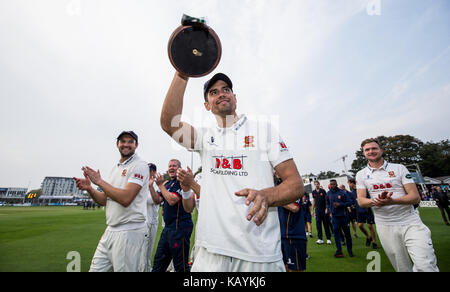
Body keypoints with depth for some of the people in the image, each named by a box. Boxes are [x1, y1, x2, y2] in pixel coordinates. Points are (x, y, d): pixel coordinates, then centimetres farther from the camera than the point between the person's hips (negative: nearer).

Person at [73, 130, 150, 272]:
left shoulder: (140, 166, -12)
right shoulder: (115, 168, 15)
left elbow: (126, 198, -23)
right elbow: (106, 200, 17)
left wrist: (99, 181, -15)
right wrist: (89, 188, 0)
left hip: (130, 232, -8)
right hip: (110, 230, 8)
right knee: (95, 269, 16)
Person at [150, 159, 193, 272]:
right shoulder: (166, 183, 14)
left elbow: (172, 200, -23)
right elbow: (157, 201, 12)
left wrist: (160, 185, -15)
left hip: (180, 227, -8)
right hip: (168, 228, 9)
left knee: (181, 265, 3)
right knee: (159, 261, 21)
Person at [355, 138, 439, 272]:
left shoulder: (399, 168, 2)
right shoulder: (361, 174, 5)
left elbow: (415, 197, -6)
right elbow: (360, 201, 0)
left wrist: (392, 201, -25)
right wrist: (374, 201, -23)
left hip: (410, 222, -1)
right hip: (385, 226, 1)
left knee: (427, 267, -13)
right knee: (403, 268, 10)